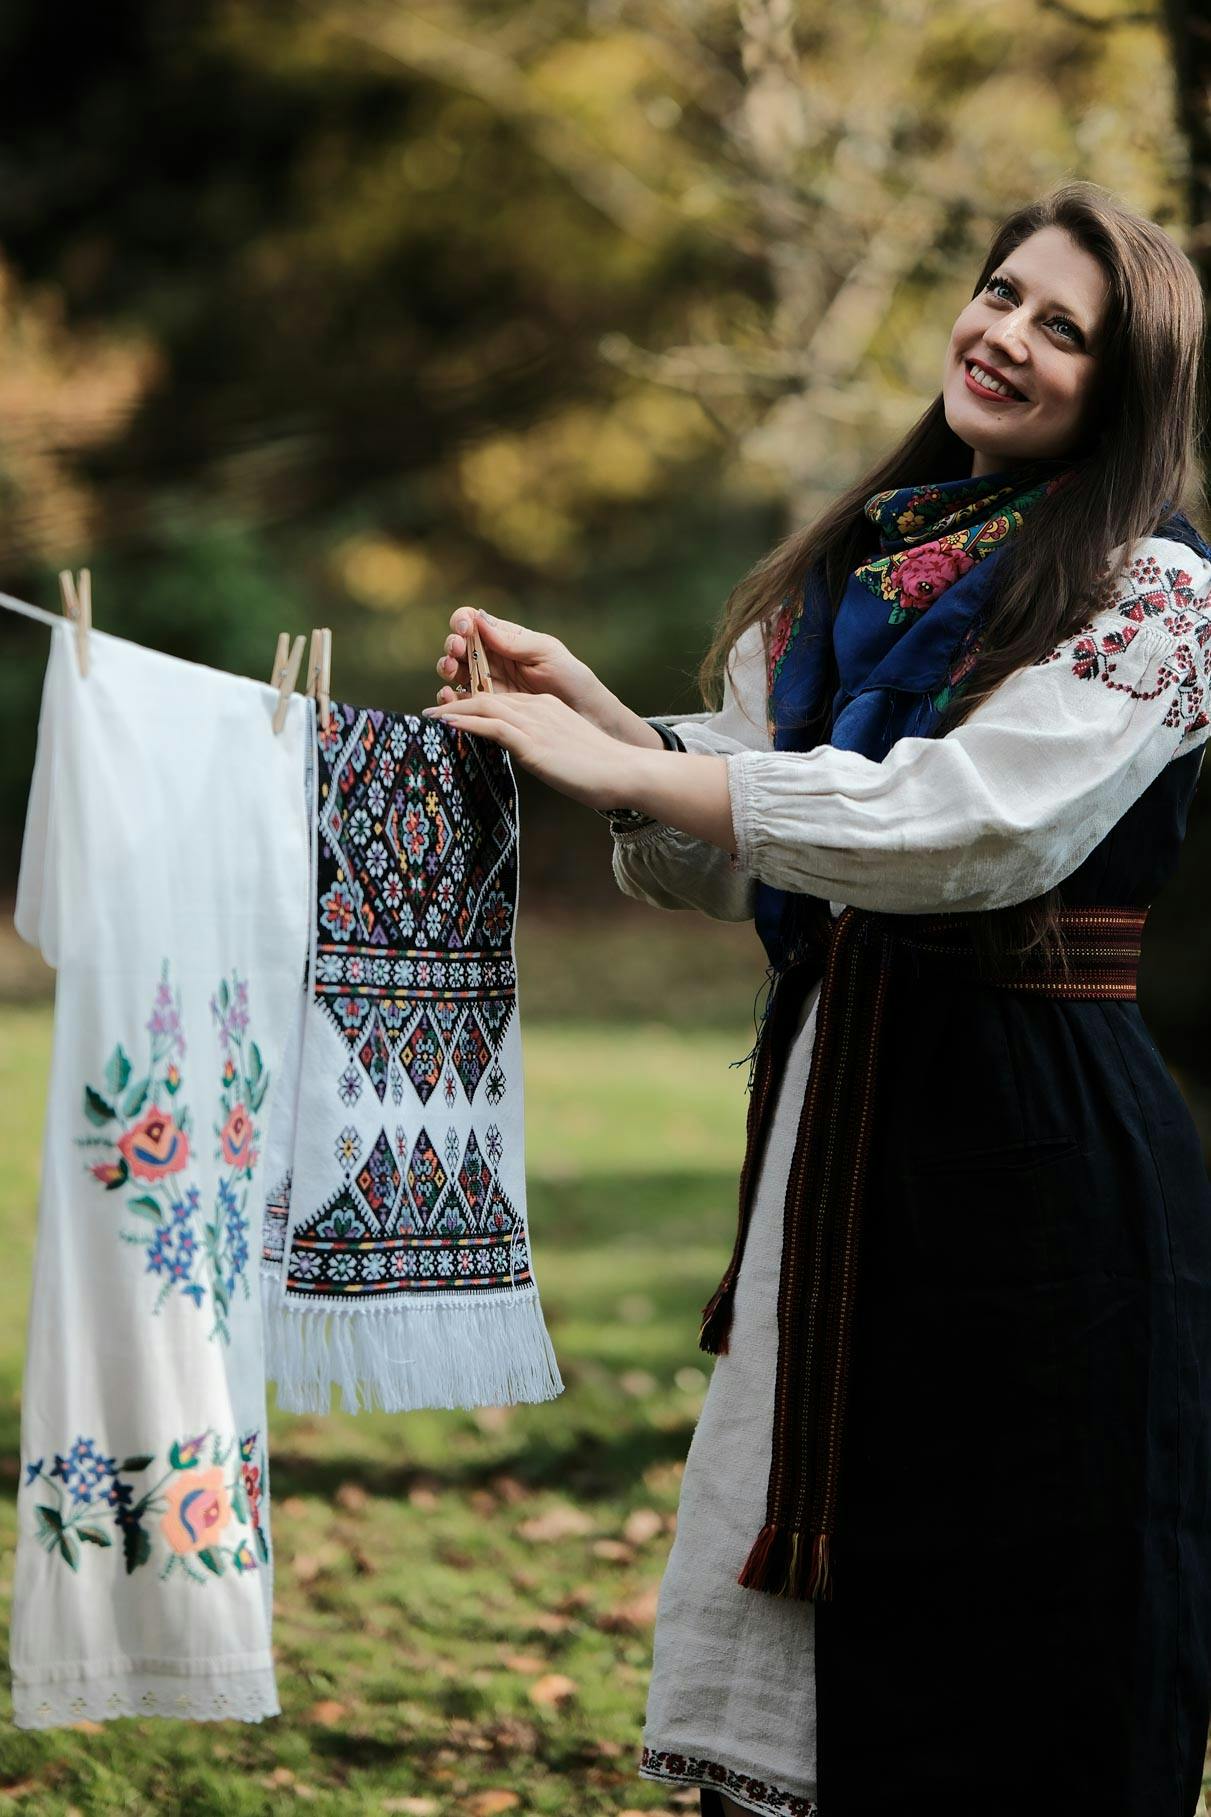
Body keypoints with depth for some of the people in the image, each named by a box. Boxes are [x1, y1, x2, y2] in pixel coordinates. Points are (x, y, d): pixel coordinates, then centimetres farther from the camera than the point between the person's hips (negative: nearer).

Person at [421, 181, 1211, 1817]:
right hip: (834, 1091, 7)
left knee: (1011, 1653, 1)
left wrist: (614, 761, -18)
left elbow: (961, 822, -20)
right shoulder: (866, 564, 13)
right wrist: (599, 715, -5)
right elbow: (746, 865, 13)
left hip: (1037, 1141, -6)